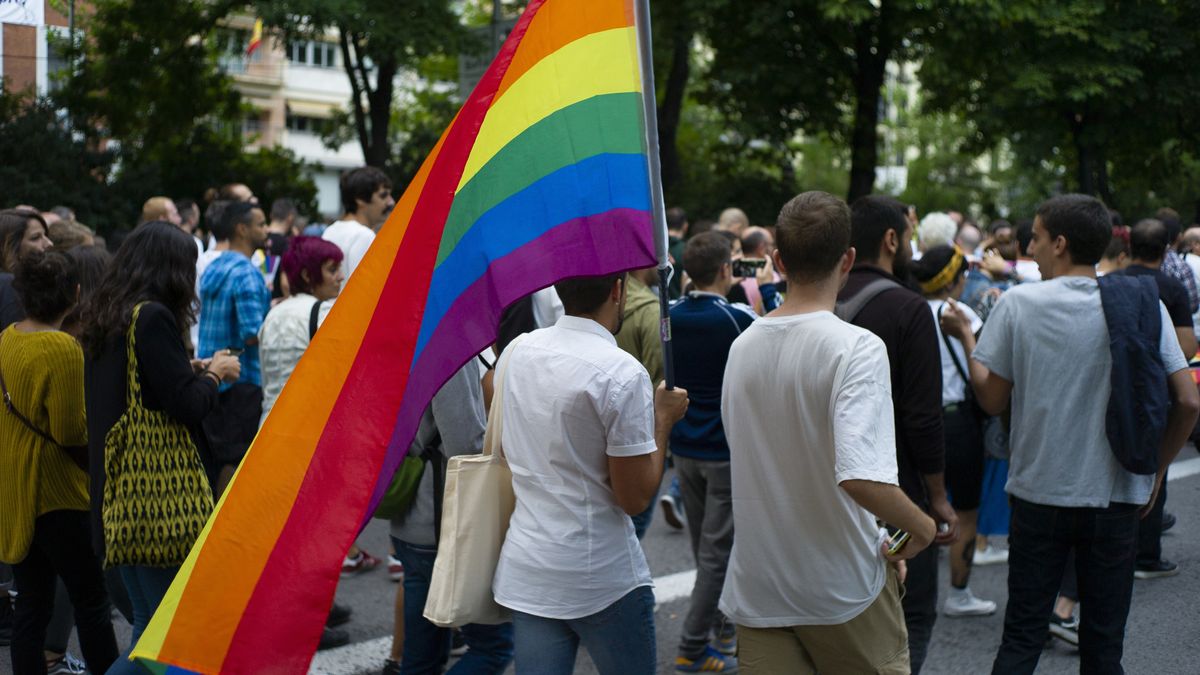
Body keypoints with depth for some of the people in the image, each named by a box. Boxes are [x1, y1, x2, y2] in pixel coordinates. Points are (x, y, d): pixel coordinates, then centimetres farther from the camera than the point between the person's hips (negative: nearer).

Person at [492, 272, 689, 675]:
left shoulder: (516, 352, 2)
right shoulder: (623, 374, -18)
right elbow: (636, 498, -15)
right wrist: (663, 418, -2)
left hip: (524, 573, 5)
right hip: (602, 578, -5)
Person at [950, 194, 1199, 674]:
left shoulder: (1018, 303, -7)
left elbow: (992, 399, -2)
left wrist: (966, 336, 13)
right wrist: (1155, 468, 7)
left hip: (1038, 495, 0)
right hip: (1116, 497, 1)